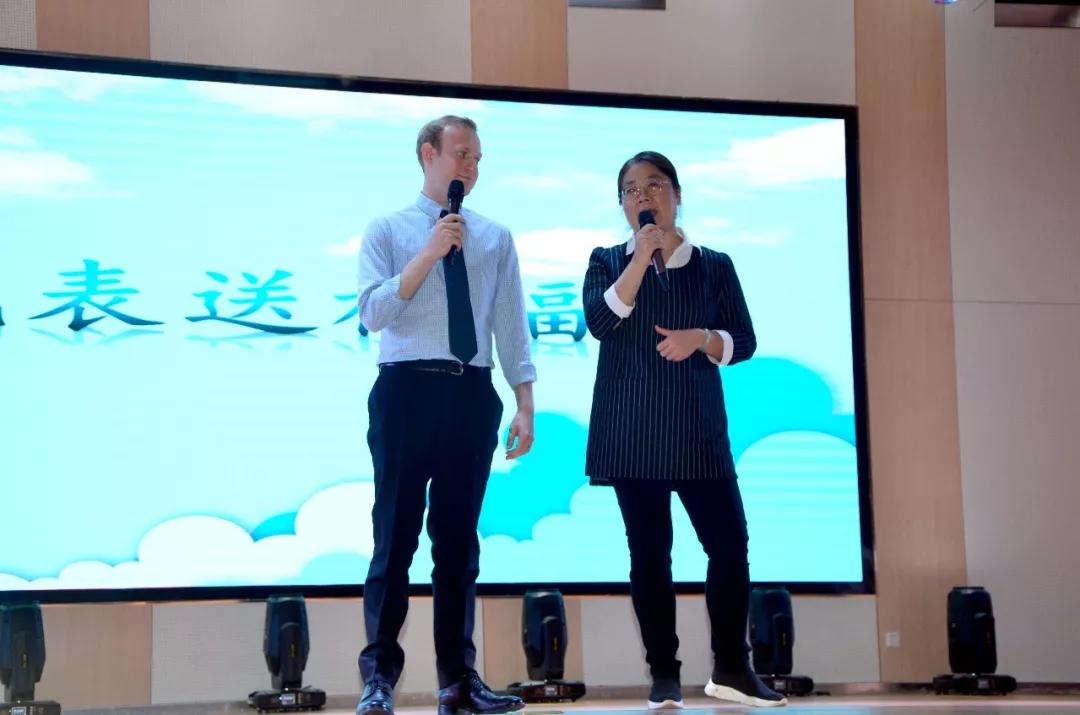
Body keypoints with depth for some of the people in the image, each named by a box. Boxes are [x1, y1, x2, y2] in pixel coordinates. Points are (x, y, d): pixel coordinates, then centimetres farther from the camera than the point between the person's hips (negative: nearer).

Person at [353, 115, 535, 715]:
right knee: (397, 533, -2)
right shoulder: (388, 230, 5)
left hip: (472, 394, 3)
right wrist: (429, 252, -14)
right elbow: (372, 312, -8)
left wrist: (525, 406, 1)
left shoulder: (495, 238, 12)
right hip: (406, 390, -3)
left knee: (458, 536, 7)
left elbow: (511, 326, 9)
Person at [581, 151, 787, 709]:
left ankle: (731, 669, 7)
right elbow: (600, 322, -11)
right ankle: (664, 675, 6)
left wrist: (702, 338, -13)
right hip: (630, 431, -1)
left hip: (697, 428, 1)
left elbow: (745, 341, 6)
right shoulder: (607, 262, 8)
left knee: (729, 542, -5)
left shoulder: (714, 265, 9)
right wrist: (642, 256, -13)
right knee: (649, 552, 1)